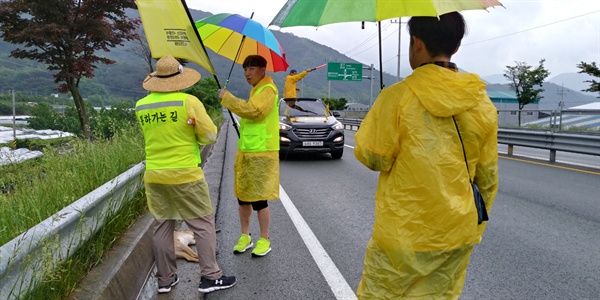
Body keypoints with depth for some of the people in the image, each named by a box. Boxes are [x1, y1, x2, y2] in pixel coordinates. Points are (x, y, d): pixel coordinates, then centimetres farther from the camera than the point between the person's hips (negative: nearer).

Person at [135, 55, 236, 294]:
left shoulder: (141, 107, 4)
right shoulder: (189, 102, -12)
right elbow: (210, 136, -6)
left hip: (153, 175, 5)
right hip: (185, 174, -5)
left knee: (162, 226, 14)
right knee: (203, 224, 6)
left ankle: (165, 279, 23)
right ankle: (210, 276, 10)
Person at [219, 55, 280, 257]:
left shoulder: (268, 89, -12)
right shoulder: (256, 90, 19)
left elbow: (254, 111, -28)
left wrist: (227, 98, -18)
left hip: (261, 154, -9)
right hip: (246, 152, 9)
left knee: (259, 199, -2)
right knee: (243, 197, 13)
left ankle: (264, 240, 13)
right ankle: (245, 236, 26)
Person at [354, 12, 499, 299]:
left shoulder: (398, 96, -16)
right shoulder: (483, 103, 0)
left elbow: (372, 157, -9)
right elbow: (487, 177, 6)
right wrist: (475, 228, 19)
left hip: (403, 232, -5)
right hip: (457, 233, 5)